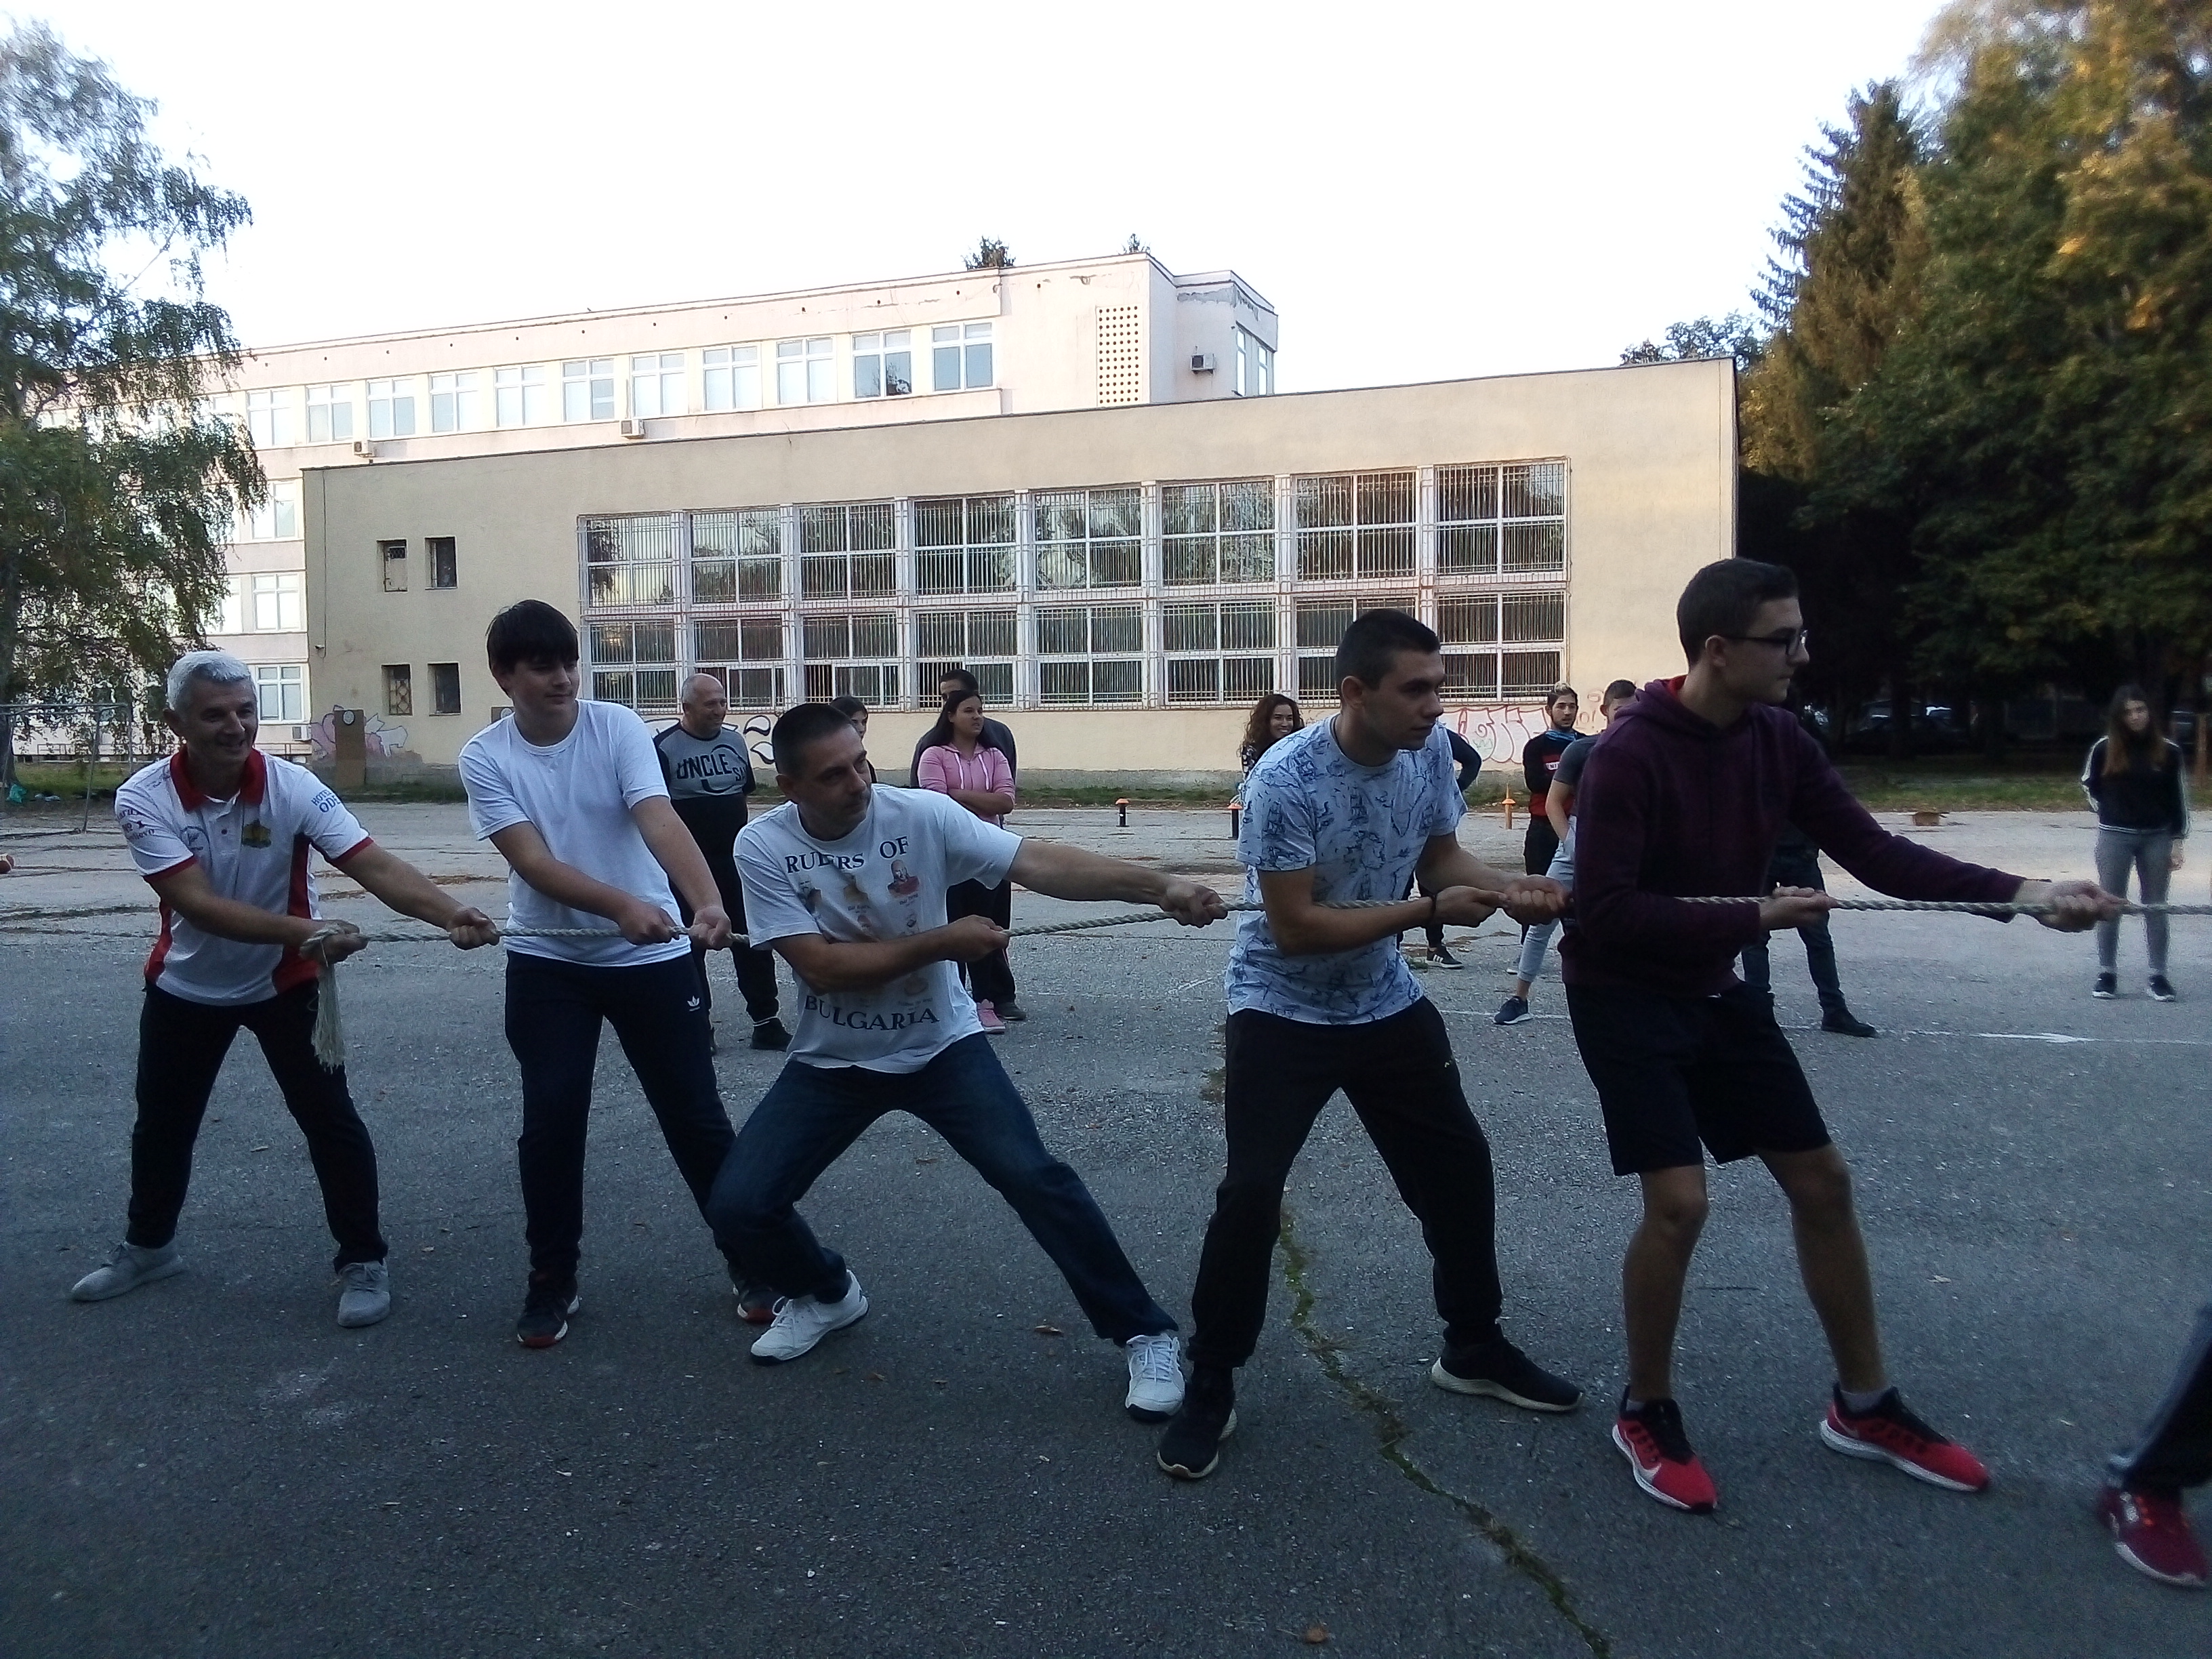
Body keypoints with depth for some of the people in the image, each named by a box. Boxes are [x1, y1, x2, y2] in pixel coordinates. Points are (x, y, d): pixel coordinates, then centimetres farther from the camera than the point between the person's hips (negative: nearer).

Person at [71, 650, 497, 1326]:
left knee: (329, 1117, -6)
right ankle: (148, 1245, 42)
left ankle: (363, 1260, 8)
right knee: (162, 1121, 18)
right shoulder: (144, 799, -22)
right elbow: (198, 904, -31)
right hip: (186, 985, 2)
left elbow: (374, 865, -33)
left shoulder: (292, 787, -23)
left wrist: (451, 916, -50)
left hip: (284, 982, -2)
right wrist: (306, 931, -45)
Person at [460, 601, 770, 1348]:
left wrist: (708, 901, -43)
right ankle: (552, 1281, 19)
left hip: (651, 956, -1)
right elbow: (533, 862, -19)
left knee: (694, 1114, 3)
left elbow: (660, 821, -25)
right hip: (547, 964, 1)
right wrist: (623, 905, -36)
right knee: (551, 1120, -1)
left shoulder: (619, 727, -9)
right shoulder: (484, 758, -7)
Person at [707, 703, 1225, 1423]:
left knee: (1035, 1178, -13)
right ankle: (825, 1293, 28)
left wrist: (1161, 887, -38)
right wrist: (942, 942, -24)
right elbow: (821, 965, -20)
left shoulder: (923, 815, -17)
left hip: (940, 1047, -1)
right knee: (737, 1205, -5)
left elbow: (1037, 862, -26)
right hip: (832, 1061, 2)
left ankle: (1145, 1335, 4)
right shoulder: (762, 847, -15)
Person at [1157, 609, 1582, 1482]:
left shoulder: (1431, 751, -9)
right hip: (1282, 1012, -6)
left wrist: (1509, 885, -16)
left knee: (1461, 1166, 12)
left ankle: (1474, 1346, 34)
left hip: (1386, 1003, 6)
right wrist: (1431, 910, -26)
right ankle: (1210, 1386, 8)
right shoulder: (1286, 779, -28)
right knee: (1251, 1193, -11)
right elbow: (1295, 927, -27)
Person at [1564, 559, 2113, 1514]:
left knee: (1822, 1180, 10)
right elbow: (1604, 911, -26)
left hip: (1716, 991, 8)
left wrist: (2019, 892, -14)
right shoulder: (1630, 754, -23)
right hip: (1624, 997, -7)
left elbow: (1871, 851, -3)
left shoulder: (1777, 741, -2)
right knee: (1678, 1202, -16)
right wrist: (1754, 918, -26)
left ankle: (1865, 1406, 29)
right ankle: (1646, 1414, 9)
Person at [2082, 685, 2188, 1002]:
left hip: (2157, 838, 1)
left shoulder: (2168, 750, -2)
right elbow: (2088, 784, 13)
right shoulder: (2105, 748, -4)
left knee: (2155, 907, 7)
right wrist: (2108, 811, 5)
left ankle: (2158, 975, 13)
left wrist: (2177, 842, -1)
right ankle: (2107, 974, 11)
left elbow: (2178, 797, 2)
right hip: (2114, 838, 0)